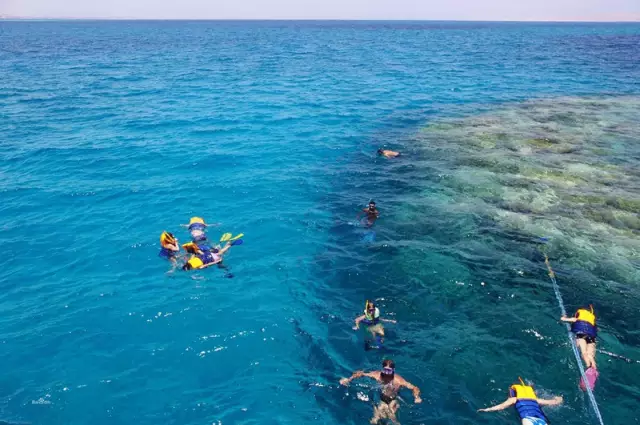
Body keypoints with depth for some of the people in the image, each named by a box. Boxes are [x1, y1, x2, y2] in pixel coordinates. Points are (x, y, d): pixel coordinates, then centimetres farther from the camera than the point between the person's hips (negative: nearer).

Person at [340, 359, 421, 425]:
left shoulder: (398, 380, -26)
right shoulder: (377, 375, -20)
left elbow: (415, 388, -21)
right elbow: (361, 373, -9)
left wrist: (417, 397, -39)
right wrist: (349, 379, -18)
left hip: (393, 401, -2)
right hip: (381, 400, 2)